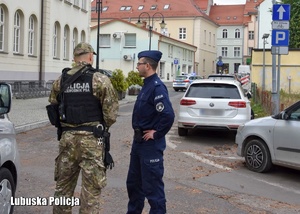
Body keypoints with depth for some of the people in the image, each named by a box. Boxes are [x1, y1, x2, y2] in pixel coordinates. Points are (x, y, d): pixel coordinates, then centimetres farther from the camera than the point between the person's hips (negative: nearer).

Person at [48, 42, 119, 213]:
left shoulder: (60, 80, 6)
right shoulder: (100, 80, -7)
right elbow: (111, 113, -8)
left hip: (67, 138, 4)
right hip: (91, 139, -4)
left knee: (63, 186, 17)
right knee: (91, 189, 3)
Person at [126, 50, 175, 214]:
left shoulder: (157, 87, -20)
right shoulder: (147, 85, 11)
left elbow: (168, 115, -31)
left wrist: (157, 134, -20)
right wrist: (138, 136, 13)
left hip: (150, 144, -10)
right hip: (139, 141, 10)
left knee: (152, 187, -1)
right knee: (133, 182, 20)